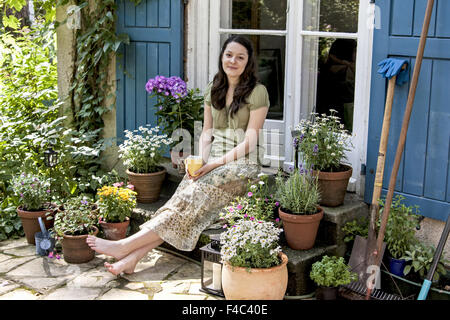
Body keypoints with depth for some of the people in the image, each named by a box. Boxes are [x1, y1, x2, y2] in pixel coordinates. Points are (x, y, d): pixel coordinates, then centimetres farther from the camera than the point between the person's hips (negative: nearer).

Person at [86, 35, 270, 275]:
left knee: (197, 194, -29)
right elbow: (207, 131, 15)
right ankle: (132, 257, -36)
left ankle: (127, 246, -35)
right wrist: (201, 161, -4)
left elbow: (249, 141, -9)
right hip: (214, 160, 5)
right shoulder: (213, 90, 14)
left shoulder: (257, 92, -4)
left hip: (242, 163, -5)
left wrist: (217, 163, -18)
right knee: (187, 199, -23)